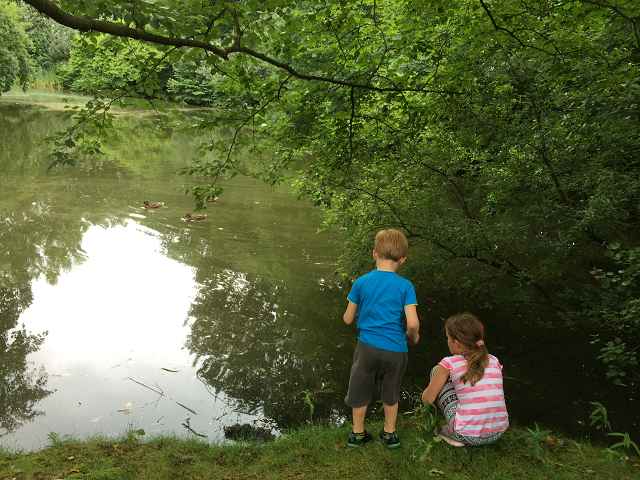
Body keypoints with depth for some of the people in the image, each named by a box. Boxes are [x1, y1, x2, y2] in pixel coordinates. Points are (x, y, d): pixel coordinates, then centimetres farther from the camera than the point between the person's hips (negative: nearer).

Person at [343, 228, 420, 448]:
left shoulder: (361, 282, -6)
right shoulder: (405, 286, -10)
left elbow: (348, 319, 0)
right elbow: (412, 323, -16)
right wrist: (413, 337, 5)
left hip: (367, 347, 1)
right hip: (395, 349, 0)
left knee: (360, 391, 20)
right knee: (391, 393, 22)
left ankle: (357, 433, 33)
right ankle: (389, 433, 36)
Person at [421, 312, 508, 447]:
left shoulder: (449, 364, -7)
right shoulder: (494, 361, 6)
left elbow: (427, 399, 3)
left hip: (468, 435, -5)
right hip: (497, 434, 5)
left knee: (436, 371, 10)